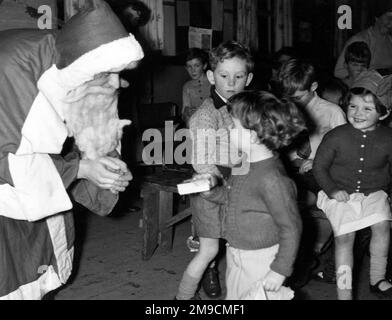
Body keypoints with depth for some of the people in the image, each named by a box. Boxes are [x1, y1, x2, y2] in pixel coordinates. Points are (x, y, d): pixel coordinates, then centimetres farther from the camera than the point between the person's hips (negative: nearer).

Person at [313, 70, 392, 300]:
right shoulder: (336, 137, -11)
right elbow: (319, 166, -3)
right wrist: (332, 190, -11)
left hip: (373, 193, 2)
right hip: (340, 194, -2)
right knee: (345, 236, -13)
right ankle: (344, 292, -3)